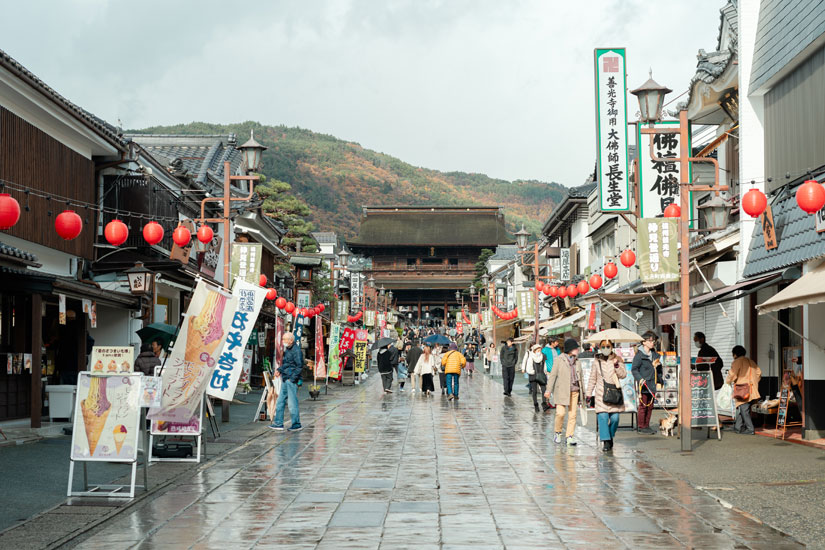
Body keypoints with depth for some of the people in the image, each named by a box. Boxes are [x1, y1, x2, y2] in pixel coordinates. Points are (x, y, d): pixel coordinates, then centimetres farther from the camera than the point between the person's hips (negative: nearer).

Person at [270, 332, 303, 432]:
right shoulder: (287, 350, 14)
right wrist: (279, 370, 10)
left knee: (292, 403, -3)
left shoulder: (296, 350, -14)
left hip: (291, 380, -10)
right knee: (280, 402, 10)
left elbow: (300, 367, -16)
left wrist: (292, 378, -18)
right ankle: (278, 423, 15)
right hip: (285, 380, 10)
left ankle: (296, 425, 6)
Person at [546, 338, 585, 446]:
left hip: (575, 391, 5)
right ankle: (558, 433, 10)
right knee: (560, 413, -12)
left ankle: (570, 437, 9)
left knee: (572, 414, 2)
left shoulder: (577, 361, 12)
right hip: (562, 391, -5)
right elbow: (553, 375, -4)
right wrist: (548, 390, -10)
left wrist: (582, 391, 18)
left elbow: (580, 376, 19)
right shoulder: (559, 360, -2)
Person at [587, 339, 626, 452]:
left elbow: (624, 375, -1)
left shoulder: (617, 359, 6)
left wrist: (617, 365, -16)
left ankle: (610, 436, 21)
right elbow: (592, 379, 14)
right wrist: (588, 393, 10)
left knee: (615, 418, -4)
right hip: (601, 393, 0)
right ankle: (606, 441, -8)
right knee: (603, 417, -11)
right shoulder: (597, 361, 8)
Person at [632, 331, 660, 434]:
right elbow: (634, 369, -11)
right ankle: (641, 426, 4)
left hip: (652, 384, 7)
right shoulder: (639, 354, -9)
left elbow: (658, 363, 28)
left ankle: (647, 425, 18)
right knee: (643, 405, -4)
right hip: (643, 384, -7)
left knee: (650, 405, 10)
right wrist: (640, 379, -23)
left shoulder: (654, 354, 13)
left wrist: (657, 365, 4)